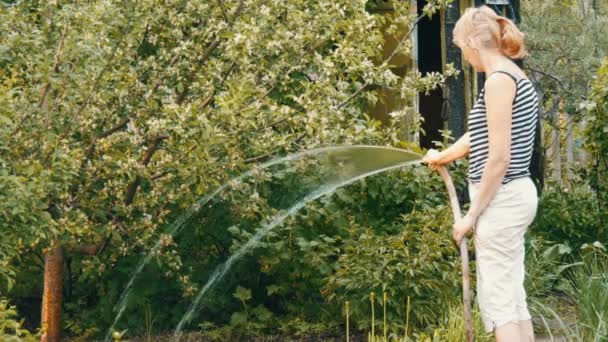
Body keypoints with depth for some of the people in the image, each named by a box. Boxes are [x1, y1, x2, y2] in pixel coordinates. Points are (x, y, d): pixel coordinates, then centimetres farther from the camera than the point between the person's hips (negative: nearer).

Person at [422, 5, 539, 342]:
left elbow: (499, 158, -20)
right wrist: (442, 156, 45)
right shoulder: (516, 78, 15)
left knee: (497, 298, -6)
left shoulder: (499, 80, -15)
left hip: (502, 199, -10)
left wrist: (472, 214, -14)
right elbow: (479, 137, 29)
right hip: (514, 196, 10)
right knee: (512, 295, 13)